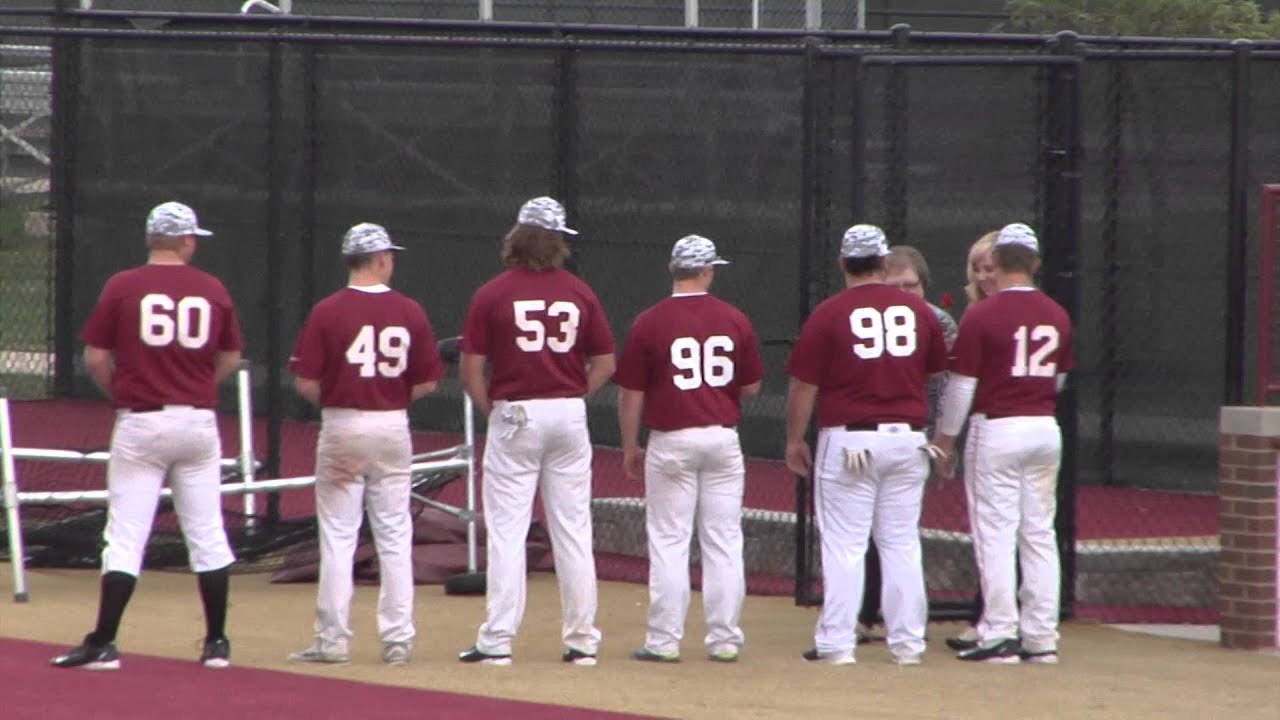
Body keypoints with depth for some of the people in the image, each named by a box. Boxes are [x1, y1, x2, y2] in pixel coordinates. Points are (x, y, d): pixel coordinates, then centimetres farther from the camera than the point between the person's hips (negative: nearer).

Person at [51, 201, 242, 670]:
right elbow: (230, 359, 11)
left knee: (125, 536, -2)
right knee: (207, 535, 10)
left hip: (140, 422, -2)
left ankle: (103, 644, -6)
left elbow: (95, 358, -3)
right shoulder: (213, 290, 3)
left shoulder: (122, 287, -4)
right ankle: (217, 642, 14)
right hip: (199, 421, 2)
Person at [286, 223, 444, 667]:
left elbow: (305, 384, -9)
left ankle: (333, 639, 2)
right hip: (393, 428, 2)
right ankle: (397, 638, 8)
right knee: (394, 536, 9)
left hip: (341, 427, -2)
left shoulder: (327, 312, -9)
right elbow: (427, 383, 0)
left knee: (337, 537, 2)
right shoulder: (410, 313, -3)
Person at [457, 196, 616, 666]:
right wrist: (572, 396, 13)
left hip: (513, 416, -3)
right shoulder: (579, 293, 2)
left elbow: (472, 370, -6)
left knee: (506, 531, -1)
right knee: (573, 531, 8)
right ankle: (581, 641, 10)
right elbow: (605, 364, 4)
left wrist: (491, 411, 7)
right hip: (569, 415, 3)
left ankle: (497, 641, -3)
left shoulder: (491, 295, -5)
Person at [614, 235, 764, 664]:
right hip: (723, 440, 2)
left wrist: (630, 448, 7)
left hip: (671, 441, -2)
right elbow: (752, 386, 7)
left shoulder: (649, 323, -7)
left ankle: (664, 641, 1)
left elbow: (631, 393, -4)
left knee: (668, 542, 2)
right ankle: (724, 640, 9)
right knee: (724, 543, 7)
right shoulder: (735, 320, -1)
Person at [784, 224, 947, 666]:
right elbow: (938, 373, 15)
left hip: (847, 440, -3)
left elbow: (804, 384, -5)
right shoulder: (918, 311, 3)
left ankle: (836, 642, -2)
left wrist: (794, 440, 4)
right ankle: (908, 642, 10)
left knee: (843, 544, 0)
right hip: (908, 437, 3)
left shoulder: (828, 314, -7)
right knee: (902, 543, 9)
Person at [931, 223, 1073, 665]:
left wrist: (945, 436, 2)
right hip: (1045, 428, 5)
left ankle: (999, 636, -4)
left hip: (996, 428, -5)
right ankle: (1041, 639, 9)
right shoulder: (1057, 316, 5)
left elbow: (962, 384, -9)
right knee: (1039, 533, 9)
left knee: (995, 533, -2)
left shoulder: (981, 316, -11)